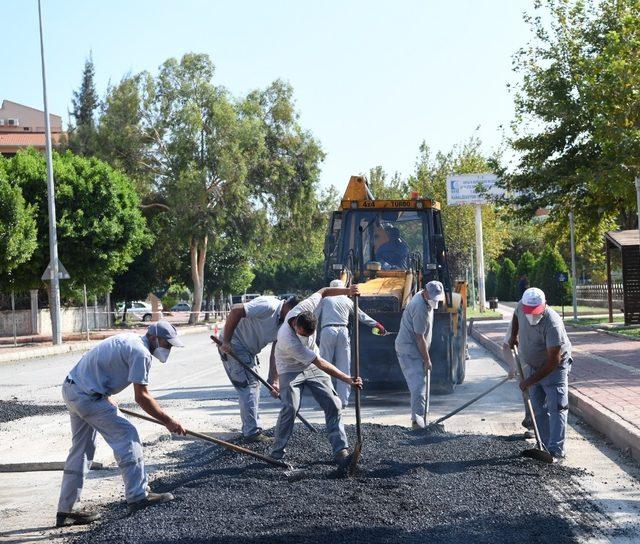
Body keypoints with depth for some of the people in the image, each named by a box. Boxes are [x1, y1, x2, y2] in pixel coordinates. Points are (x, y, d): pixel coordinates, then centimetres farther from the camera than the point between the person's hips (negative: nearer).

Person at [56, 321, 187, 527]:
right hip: (88, 396, -10)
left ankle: (66, 510, 17)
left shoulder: (128, 339, 16)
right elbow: (141, 397, -16)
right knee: (126, 435, -6)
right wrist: (168, 421, -10)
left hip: (71, 388, 10)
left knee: (81, 449, 14)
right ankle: (138, 497, -4)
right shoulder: (141, 353, -14)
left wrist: (106, 398, 29)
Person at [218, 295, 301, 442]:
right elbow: (235, 311, -28)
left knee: (254, 386, 16)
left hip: (248, 350, 10)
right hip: (232, 346, -10)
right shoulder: (269, 306, -24)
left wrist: (271, 381, -1)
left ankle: (250, 428, 27)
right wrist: (226, 341, -26)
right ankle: (252, 432, -6)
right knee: (248, 387, -10)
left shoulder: (283, 326, 4)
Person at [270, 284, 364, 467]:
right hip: (291, 369, -5)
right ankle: (278, 452, -8)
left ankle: (341, 452, -7)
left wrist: (347, 291, -17)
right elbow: (320, 363, -35)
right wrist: (348, 379, -34)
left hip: (312, 367, 6)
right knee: (290, 407, -23)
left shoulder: (304, 308, -25)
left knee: (333, 404, -6)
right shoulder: (288, 340, -37)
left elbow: (323, 291, -3)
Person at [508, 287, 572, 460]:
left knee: (556, 407, -13)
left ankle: (556, 450, -15)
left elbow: (553, 360, -32)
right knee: (538, 409, 9)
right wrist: (514, 335, 12)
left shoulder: (552, 323, -34)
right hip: (534, 366, 7)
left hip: (555, 368, -7)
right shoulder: (521, 307, -14)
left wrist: (531, 380, -28)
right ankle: (545, 445, 17)